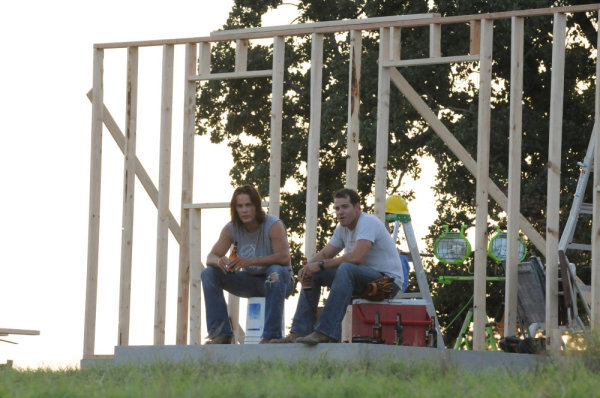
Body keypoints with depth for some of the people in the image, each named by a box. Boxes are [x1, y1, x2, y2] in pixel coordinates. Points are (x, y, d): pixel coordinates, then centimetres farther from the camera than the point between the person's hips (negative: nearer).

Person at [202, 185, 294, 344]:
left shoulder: (273, 225, -19)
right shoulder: (231, 229, -5)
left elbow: (284, 257, -33)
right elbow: (210, 258, -9)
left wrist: (251, 261, -45)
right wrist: (219, 261, -36)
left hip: (278, 283, -5)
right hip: (249, 281, 5)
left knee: (276, 271, -39)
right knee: (209, 273, -12)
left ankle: (271, 335, -36)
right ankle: (221, 334, -13)